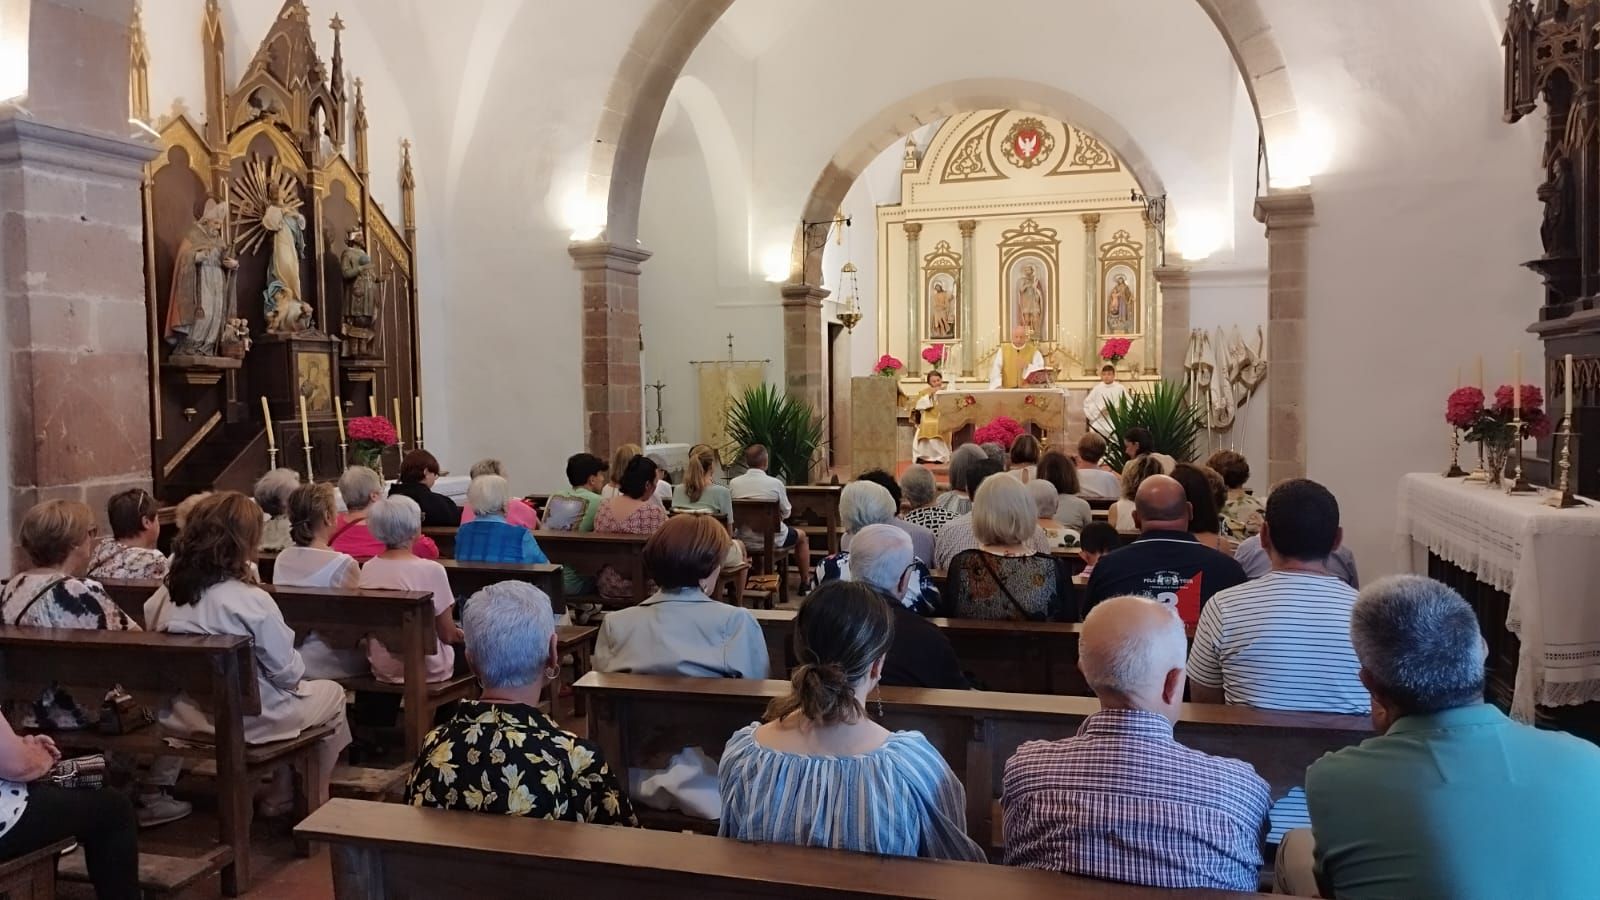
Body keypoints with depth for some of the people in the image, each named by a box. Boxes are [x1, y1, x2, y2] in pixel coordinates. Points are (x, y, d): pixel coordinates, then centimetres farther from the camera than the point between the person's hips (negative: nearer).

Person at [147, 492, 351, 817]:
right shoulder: (252, 601, -24)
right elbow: (288, 672, -18)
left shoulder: (166, 595, -6)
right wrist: (294, 676, 6)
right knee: (332, 693, 19)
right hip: (249, 721, -7)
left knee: (287, 693, 31)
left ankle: (279, 796, 32)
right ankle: (314, 801, 29)